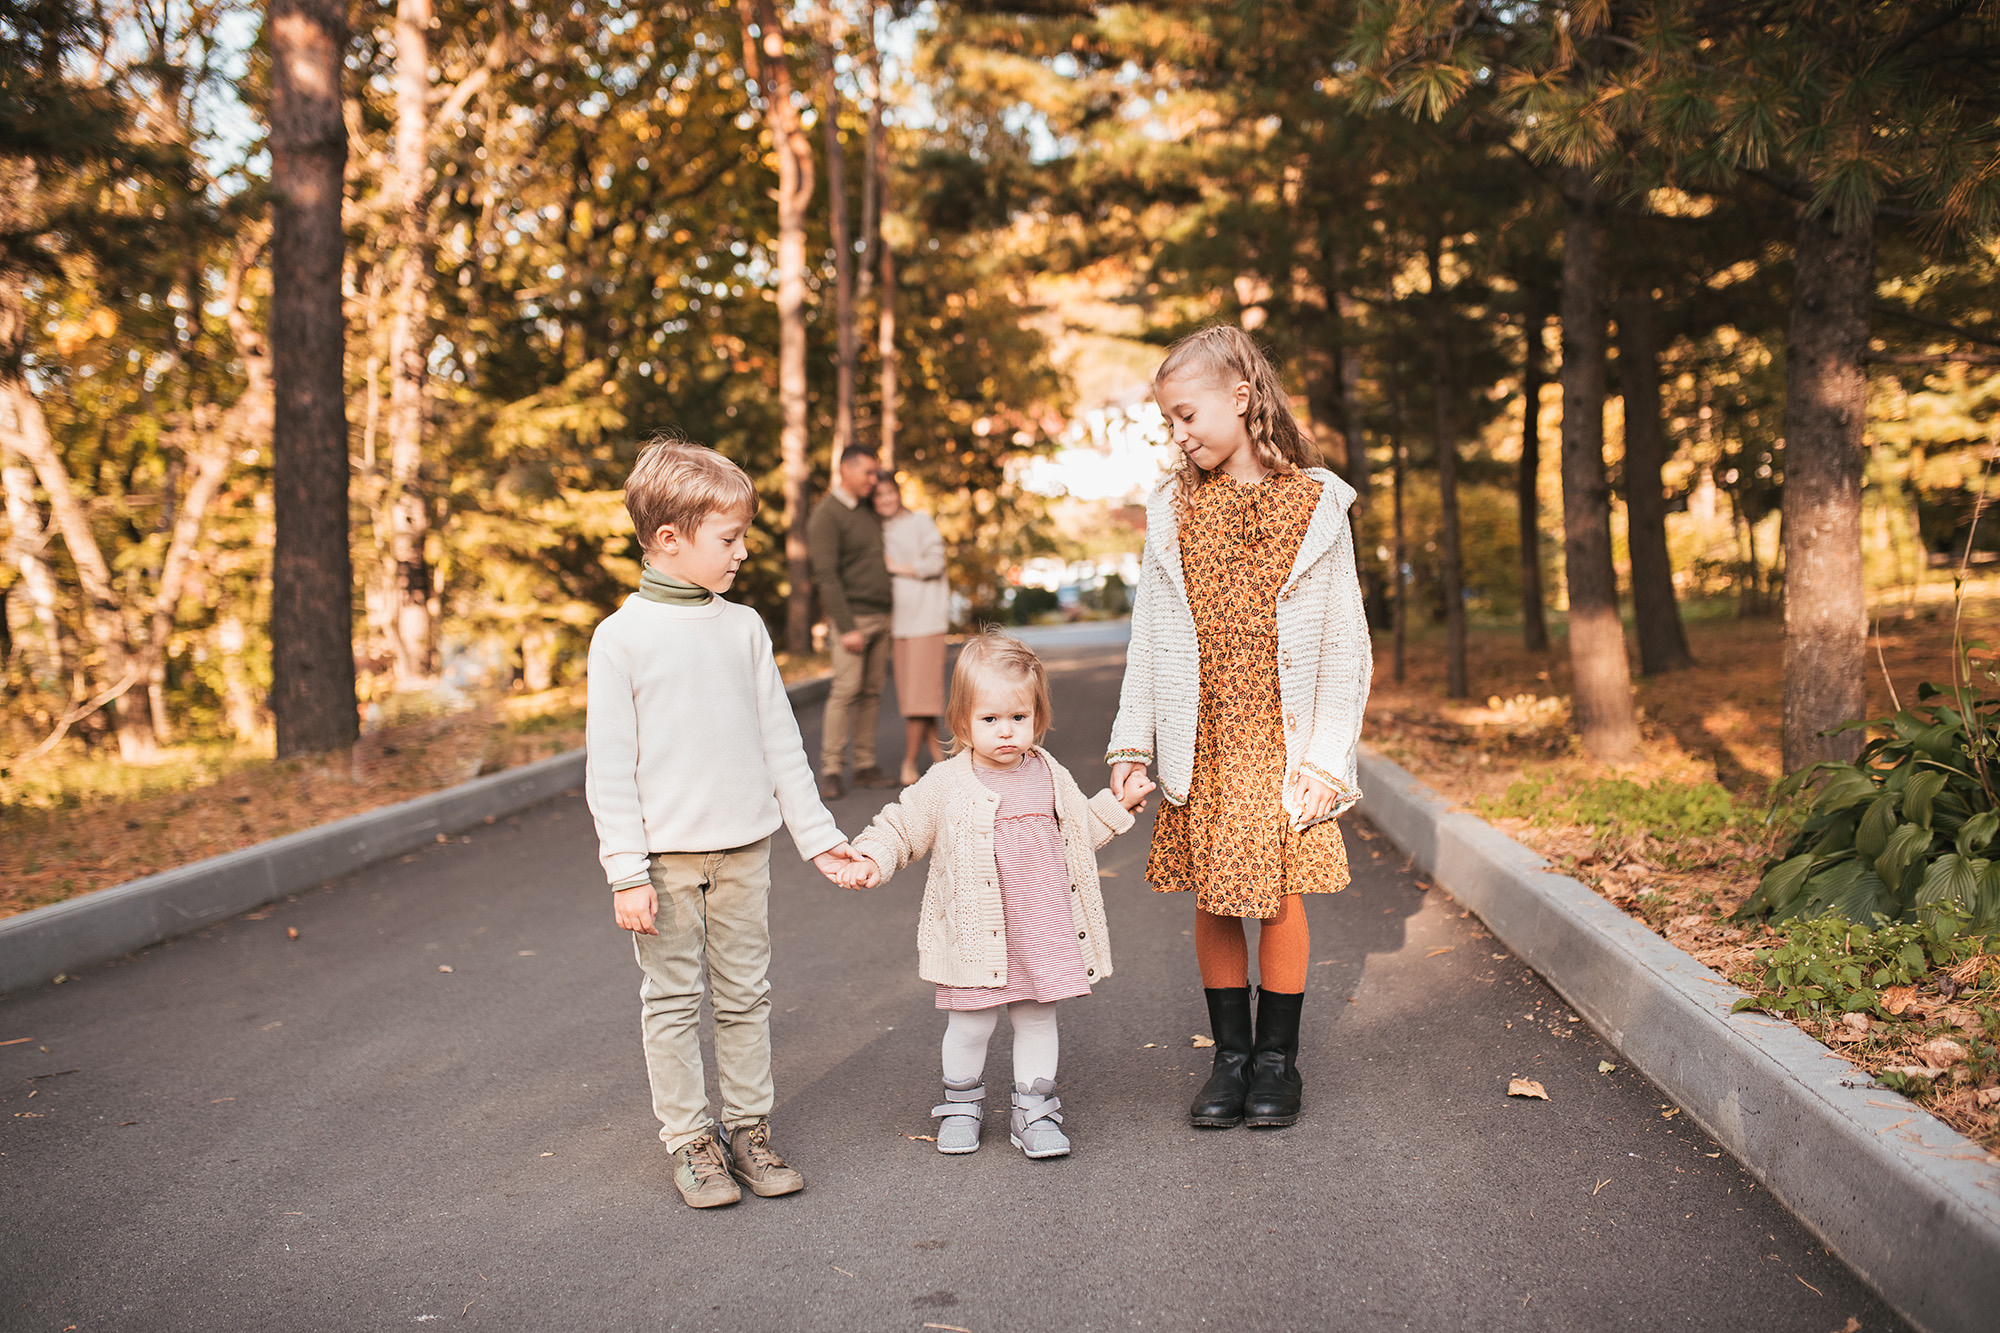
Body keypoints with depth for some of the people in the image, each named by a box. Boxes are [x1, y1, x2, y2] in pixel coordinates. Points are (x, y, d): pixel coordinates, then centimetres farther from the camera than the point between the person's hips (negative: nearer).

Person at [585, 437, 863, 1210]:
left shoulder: (743, 628, 6)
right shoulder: (622, 636, -7)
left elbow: (780, 742, 10)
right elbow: (610, 764, -7)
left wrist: (816, 836, 9)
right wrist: (626, 871, -11)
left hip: (744, 849, 4)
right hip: (664, 855, -4)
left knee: (744, 995, 11)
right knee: (672, 1002, 6)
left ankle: (749, 1126, 24)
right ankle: (689, 1140, 18)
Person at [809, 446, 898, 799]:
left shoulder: (867, 510, 15)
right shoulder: (827, 516, -10)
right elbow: (826, 575, -16)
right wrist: (846, 627, -21)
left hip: (879, 616, 8)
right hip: (852, 615, -8)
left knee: (871, 693, 7)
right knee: (846, 691, -12)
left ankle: (865, 766, 10)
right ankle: (830, 772, -9)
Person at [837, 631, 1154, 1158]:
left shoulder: (1052, 778, 6)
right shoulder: (945, 785, -7)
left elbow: (1080, 830, 21)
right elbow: (900, 827, 2)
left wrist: (1118, 805, 14)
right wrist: (869, 859, -13)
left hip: (1043, 930, 3)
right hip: (976, 933, -3)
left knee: (1037, 1019, 10)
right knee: (970, 1025, 5)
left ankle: (1033, 1112, 24)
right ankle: (962, 1104, 28)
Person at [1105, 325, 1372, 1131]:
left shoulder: (1315, 504, -2)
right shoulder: (1173, 508, 6)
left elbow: (1344, 641, -1)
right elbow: (1149, 634, 10)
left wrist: (1327, 756, -7)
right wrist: (1130, 743, 6)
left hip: (1281, 742, -2)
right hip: (1200, 745, 3)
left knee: (1280, 896, 2)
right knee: (1212, 901, 7)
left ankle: (1277, 1059, 18)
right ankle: (1231, 1055, 21)